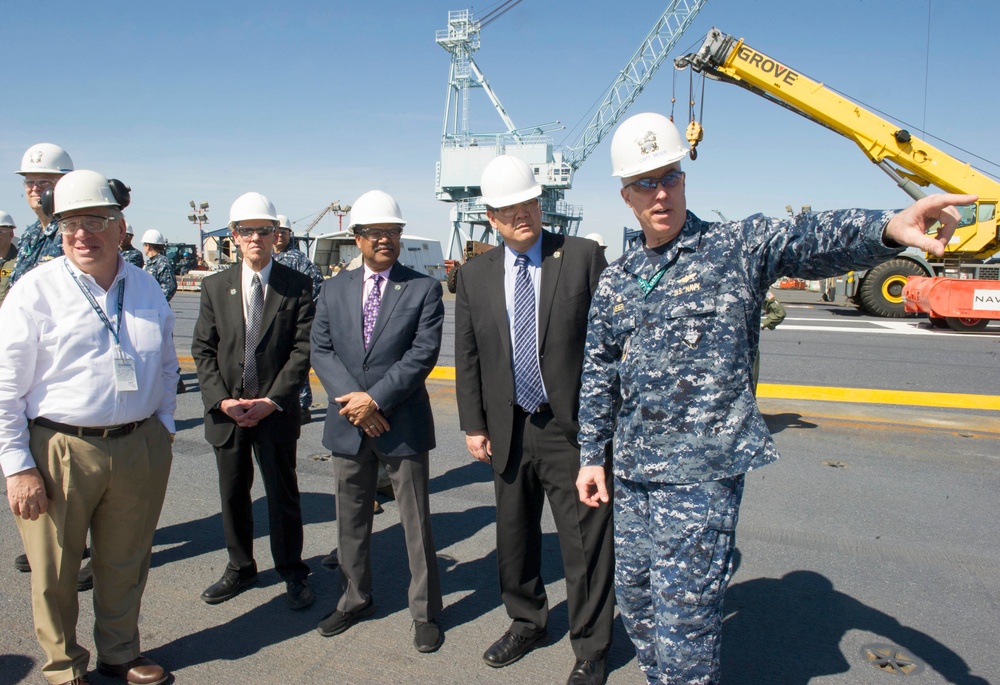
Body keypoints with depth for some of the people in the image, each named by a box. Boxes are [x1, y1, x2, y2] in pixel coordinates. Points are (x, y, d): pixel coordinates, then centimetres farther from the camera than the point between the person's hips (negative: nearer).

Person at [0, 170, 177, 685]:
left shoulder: (146, 288, 6)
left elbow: (165, 366, 17)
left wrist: (163, 429, 11)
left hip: (140, 447, 4)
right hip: (59, 451, -3)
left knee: (125, 565, 17)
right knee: (55, 572, 12)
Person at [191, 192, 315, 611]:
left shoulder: (297, 286, -3)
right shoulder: (215, 287, 5)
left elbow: (303, 349, -7)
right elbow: (202, 350, 3)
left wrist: (273, 400, -15)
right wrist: (221, 400, -9)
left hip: (275, 411, -3)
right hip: (226, 410, 3)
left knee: (283, 494, 6)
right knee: (232, 494, 15)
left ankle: (292, 572, 24)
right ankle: (240, 568, 33)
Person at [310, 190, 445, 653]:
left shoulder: (423, 289, -3)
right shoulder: (334, 290, 8)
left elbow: (423, 354, -12)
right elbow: (321, 350, 2)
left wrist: (376, 399, -17)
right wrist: (353, 399, -12)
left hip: (403, 424, -3)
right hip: (348, 424, 4)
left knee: (416, 522, 6)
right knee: (351, 519, 16)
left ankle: (424, 612, 20)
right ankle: (355, 598, 35)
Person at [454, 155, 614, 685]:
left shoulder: (585, 257, -5)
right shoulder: (474, 274, 6)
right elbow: (466, 357, 9)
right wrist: (473, 425, 5)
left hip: (575, 428, -4)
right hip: (509, 431, 4)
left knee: (585, 544, 4)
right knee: (513, 537, 19)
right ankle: (526, 623, 42)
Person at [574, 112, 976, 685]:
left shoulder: (736, 249, -5)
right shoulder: (616, 282, 9)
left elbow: (813, 239, -24)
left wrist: (888, 228, -44)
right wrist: (592, 455, 11)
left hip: (703, 474, -5)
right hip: (633, 472, 6)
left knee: (683, 617, -3)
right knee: (636, 602, 18)